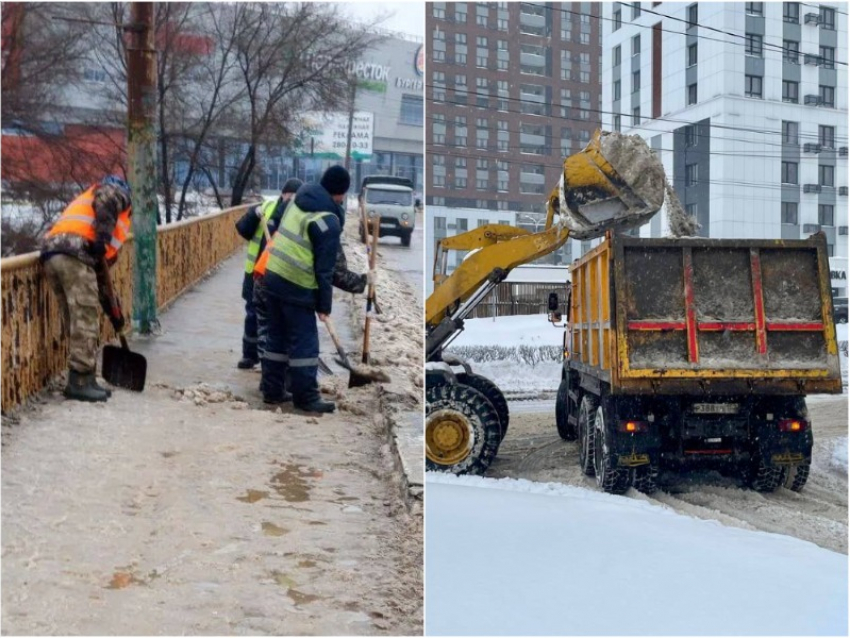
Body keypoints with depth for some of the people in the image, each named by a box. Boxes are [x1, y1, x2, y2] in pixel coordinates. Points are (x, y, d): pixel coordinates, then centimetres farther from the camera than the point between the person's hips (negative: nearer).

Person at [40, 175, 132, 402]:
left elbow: (99, 275, 37)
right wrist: (102, 237, -14)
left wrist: (112, 311, 37)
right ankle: (80, 381, -5)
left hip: (51, 254, 8)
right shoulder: (118, 193, 21)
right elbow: (105, 198, -9)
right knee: (85, 320, -5)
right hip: (73, 252, -8)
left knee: (77, 322, 13)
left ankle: (84, 381, 15)